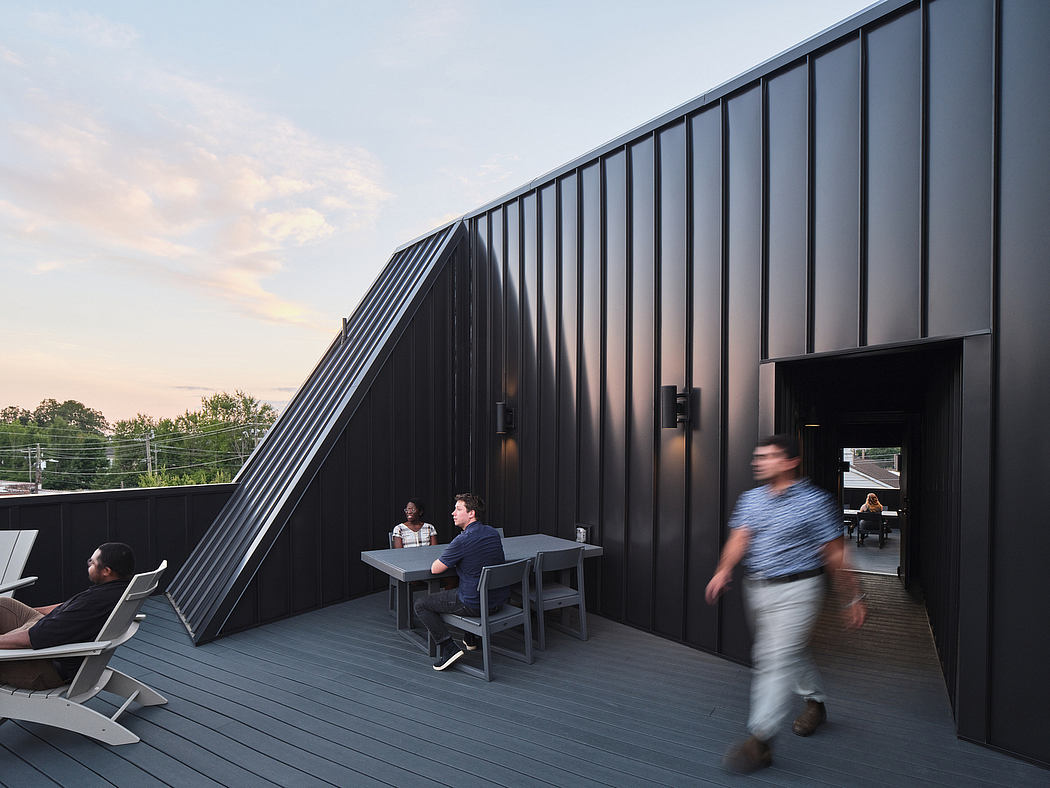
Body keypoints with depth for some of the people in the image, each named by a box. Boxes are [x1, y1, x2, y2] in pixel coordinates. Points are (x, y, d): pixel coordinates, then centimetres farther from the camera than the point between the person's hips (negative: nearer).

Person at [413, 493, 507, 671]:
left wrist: (448, 561, 9)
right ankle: (469, 639, 37)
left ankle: (448, 647, 1)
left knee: (420, 605, 8)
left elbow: (435, 569, -12)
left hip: (475, 605, -8)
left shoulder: (462, 540, -21)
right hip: (499, 600, 8)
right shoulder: (493, 533, 3)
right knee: (452, 589, 37)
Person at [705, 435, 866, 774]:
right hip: (755, 589, 6)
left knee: (778, 659, -8)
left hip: (796, 590, -6)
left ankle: (759, 742, 0)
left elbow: (834, 554, -5)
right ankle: (815, 702, 48)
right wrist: (724, 570, -19)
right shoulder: (750, 498, 5)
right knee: (791, 652, 21)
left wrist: (854, 597, 0)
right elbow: (739, 538, -4)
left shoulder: (815, 501, -9)